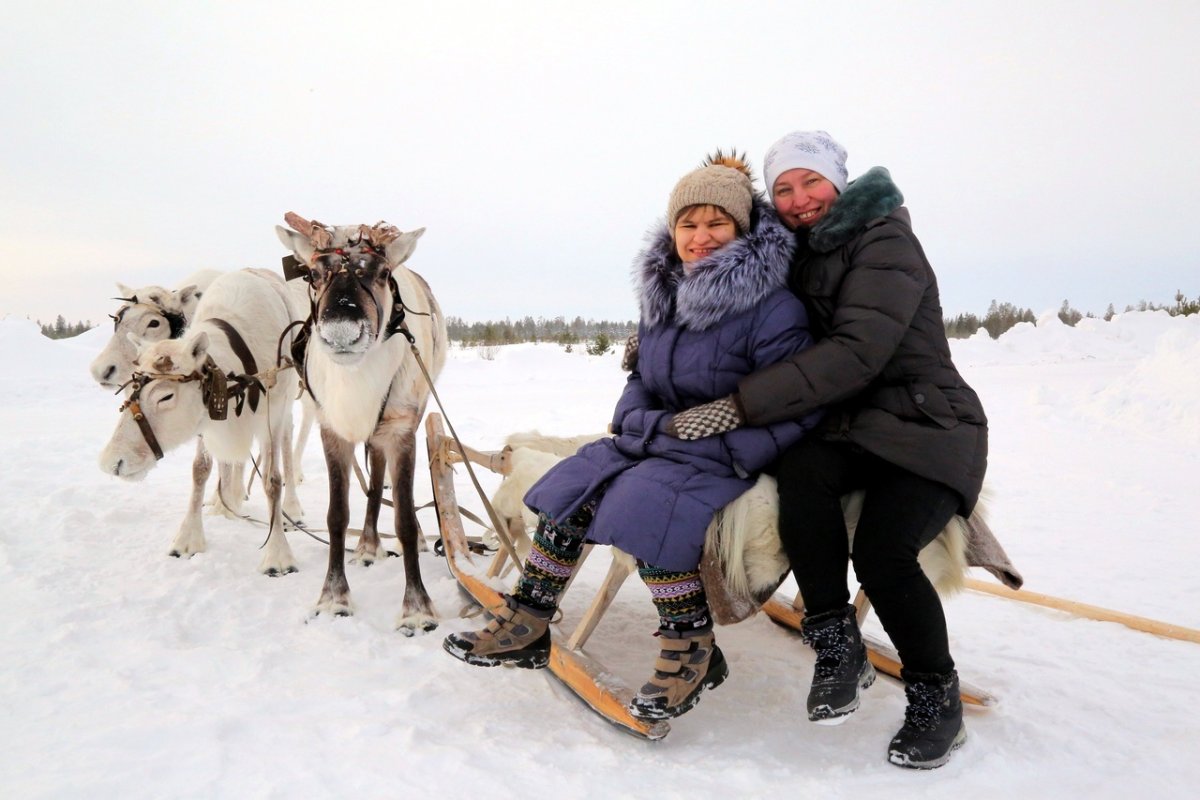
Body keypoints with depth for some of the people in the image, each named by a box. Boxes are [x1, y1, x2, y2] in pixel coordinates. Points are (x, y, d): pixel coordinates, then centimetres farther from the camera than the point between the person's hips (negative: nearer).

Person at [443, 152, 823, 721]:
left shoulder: (774, 309, -15)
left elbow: (798, 414, -18)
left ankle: (694, 652, -11)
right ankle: (525, 627, 4)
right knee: (571, 487, -7)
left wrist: (722, 450, -23)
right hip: (655, 438, 8)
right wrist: (634, 420, 0)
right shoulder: (663, 295, 7)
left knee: (644, 504, -29)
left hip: (726, 459, -7)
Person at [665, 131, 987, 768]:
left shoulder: (885, 241, -11)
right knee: (799, 470, -31)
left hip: (928, 428, -4)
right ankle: (839, 651, -14)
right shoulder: (797, 256, 11)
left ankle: (936, 699, 0)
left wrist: (741, 404, -29)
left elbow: (857, 352, -24)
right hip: (850, 429, 5)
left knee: (881, 551, -29)